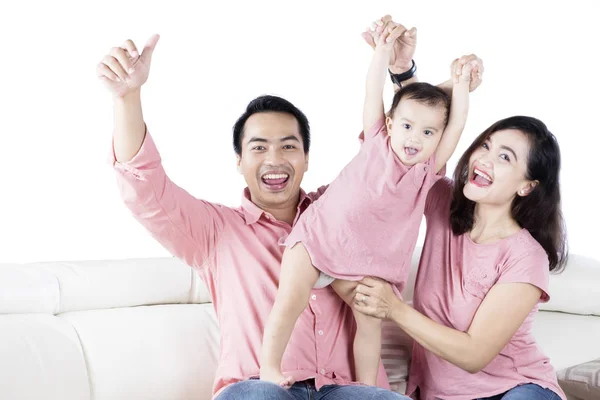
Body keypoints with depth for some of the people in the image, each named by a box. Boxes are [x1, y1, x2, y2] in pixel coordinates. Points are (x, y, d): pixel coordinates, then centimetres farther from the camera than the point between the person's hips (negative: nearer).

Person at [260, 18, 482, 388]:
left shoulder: (429, 169, 1)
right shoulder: (377, 141, -1)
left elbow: (456, 126, -6)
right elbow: (373, 94, -7)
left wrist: (461, 85, -11)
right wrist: (383, 50, -12)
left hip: (363, 263, 2)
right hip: (317, 237, -2)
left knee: (372, 320, -4)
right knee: (290, 300, -14)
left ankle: (367, 386, 11)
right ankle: (269, 367, 0)